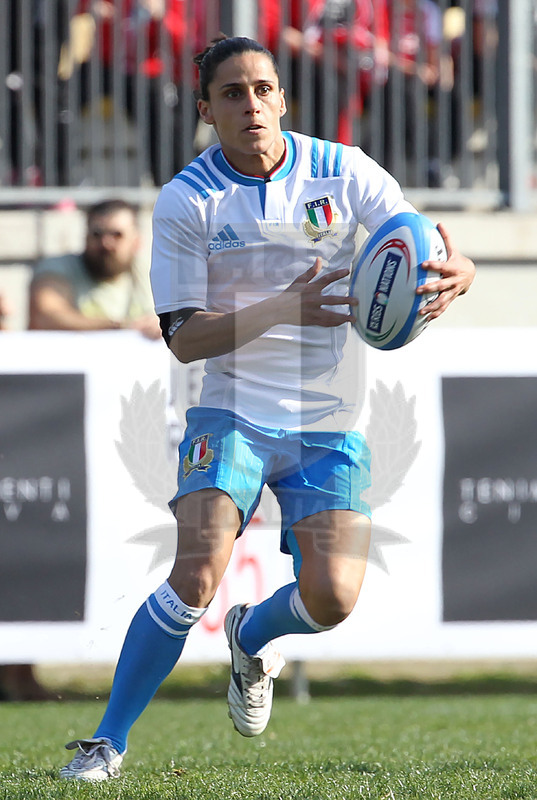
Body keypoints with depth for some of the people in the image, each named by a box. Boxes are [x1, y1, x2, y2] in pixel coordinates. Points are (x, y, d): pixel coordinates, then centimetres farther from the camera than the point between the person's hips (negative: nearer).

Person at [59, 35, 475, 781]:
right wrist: (284, 308, -26)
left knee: (330, 599, -12)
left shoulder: (342, 172, -2)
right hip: (232, 414, -2)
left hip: (328, 423, 2)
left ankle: (252, 639, 25)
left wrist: (452, 273, -30)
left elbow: (448, 258, -3)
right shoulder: (185, 202, -6)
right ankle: (108, 741, -9)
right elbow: (183, 336, -10)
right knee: (198, 575, -22)